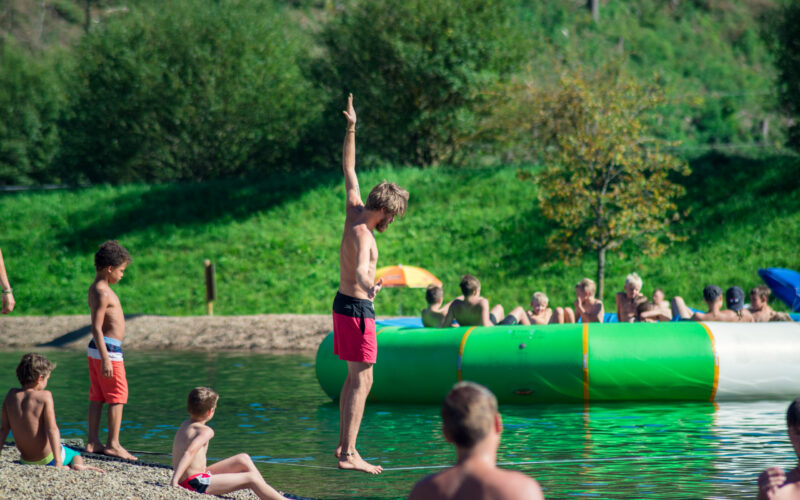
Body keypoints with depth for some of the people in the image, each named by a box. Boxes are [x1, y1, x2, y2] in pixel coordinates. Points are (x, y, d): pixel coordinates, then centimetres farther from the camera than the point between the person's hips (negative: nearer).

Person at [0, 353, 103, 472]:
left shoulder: (11, 395, -2)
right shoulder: (44, 396, -15)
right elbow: (52, 429, -21)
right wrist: (58, 463, -25)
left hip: (26, 461, 4)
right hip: (48, 459, -4)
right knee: (76, 454, 28)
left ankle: (64, 468, 3)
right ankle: (77, 465, -7)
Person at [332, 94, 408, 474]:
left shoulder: (353, 212, 4)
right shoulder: (363, 235, -22)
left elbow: (349, 171, 17)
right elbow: (361, 268, -42)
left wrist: (351, 129, 23)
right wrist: (369, 286, -64)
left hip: (344, 302, 10)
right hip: (357, 308, -10)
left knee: (354, 378, 16)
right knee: (362, 380, -11)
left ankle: (344, 444, 20)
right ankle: (349, 454, -15)